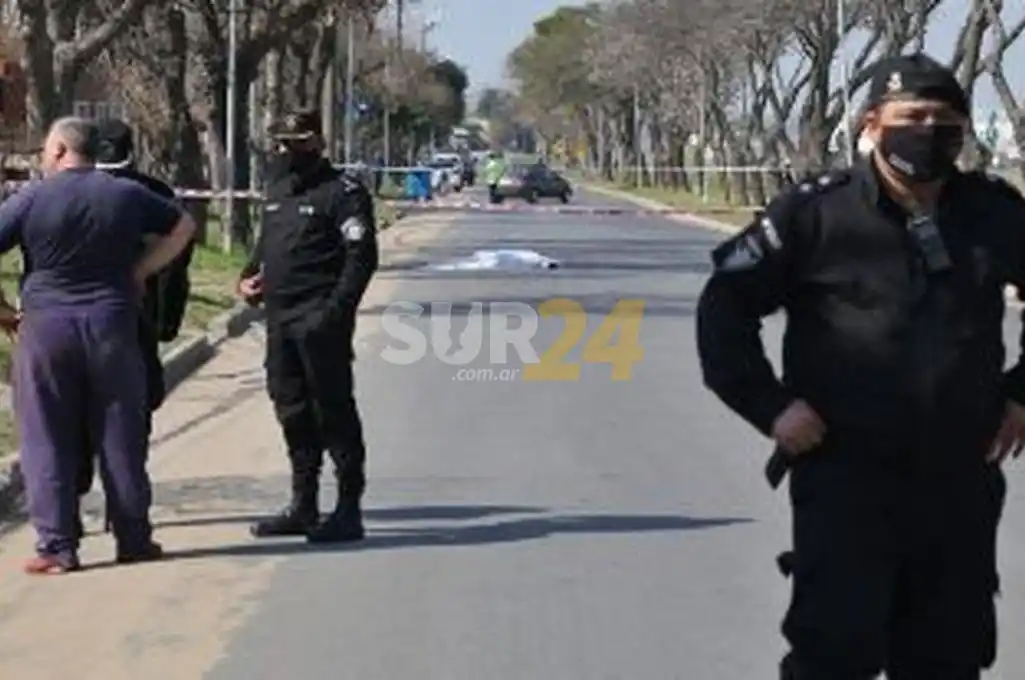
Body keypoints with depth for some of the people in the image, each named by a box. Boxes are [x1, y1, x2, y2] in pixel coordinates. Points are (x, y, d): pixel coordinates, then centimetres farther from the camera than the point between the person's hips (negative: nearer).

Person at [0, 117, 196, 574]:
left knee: (48, 442, 4)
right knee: (121, 437, 9)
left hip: (45, 327, -2)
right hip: (111, 326, 2)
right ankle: (134, 540, 14)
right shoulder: (127, 195, 5)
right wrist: (139, 272, 12)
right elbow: (183, 227, 15)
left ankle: (56, 546, 3)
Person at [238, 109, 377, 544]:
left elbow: (362, 255, -15)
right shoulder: (278, 190, 18)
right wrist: (249, 277, 9)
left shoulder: (342, 193, -8)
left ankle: (348, 511, 2)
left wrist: (337, 309, -22)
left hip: (319, 322, -9)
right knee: (292, 411, 13)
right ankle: (303, 507, 23)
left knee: (334, 411, -4)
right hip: (280, 319, 9)